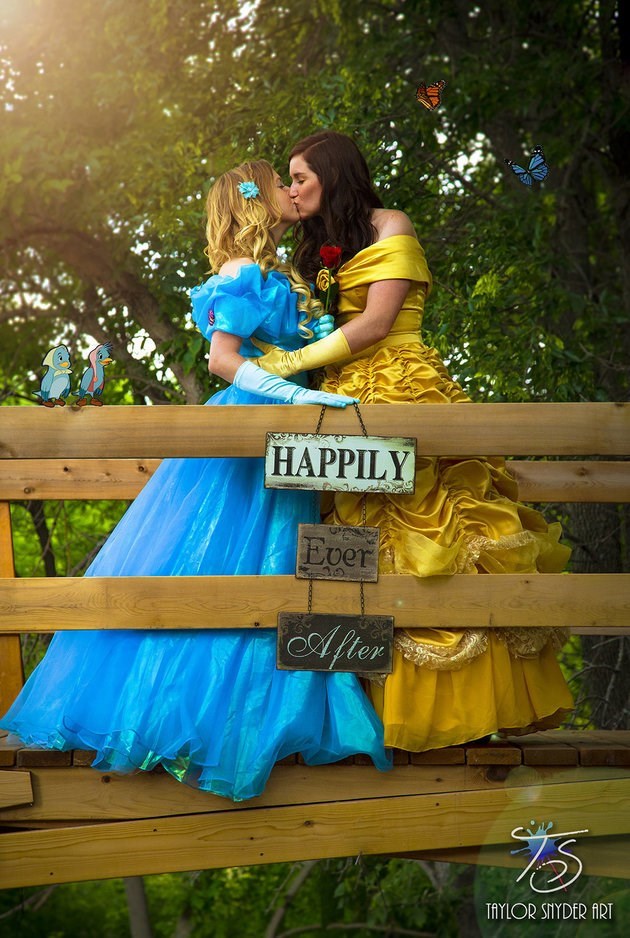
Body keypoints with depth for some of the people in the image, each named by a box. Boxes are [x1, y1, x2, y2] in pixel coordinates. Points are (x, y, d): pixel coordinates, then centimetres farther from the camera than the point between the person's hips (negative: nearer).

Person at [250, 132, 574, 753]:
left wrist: (294, 362, -11)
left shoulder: (388, 227, 3)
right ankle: (388, 707, -7)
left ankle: (471, 703, -13)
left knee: (428, 545, -15)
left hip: (401, 394, -7)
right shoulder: (318, 250, 25)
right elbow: (310, 327, 19)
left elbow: (376, 321, -8)